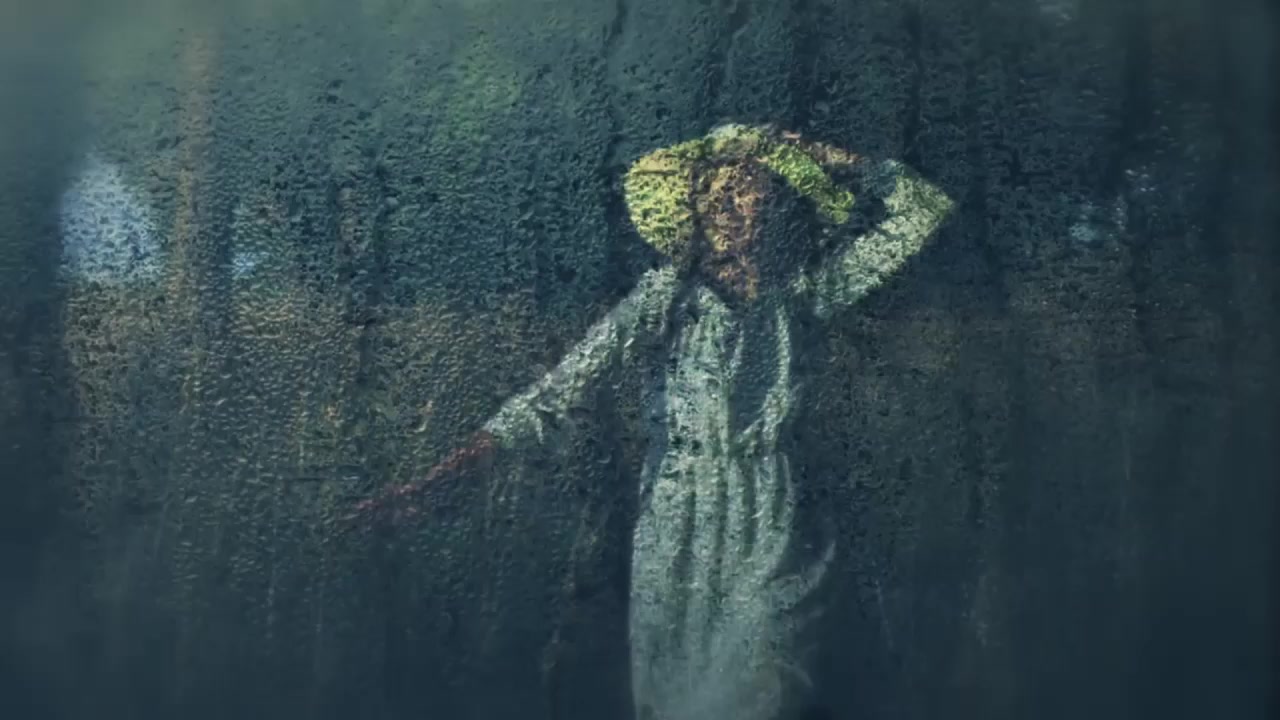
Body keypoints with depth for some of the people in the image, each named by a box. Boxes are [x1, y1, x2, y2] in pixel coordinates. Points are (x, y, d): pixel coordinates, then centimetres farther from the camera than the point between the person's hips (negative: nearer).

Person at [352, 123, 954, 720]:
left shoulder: (795, 293, -1)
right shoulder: (668, 296, -10)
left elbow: (918, 211, 5)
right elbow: (565, 387, -18)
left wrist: (812, 160, -3)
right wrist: (438, 476, -26)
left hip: (766, 533, 2)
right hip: (678, 531, -2)